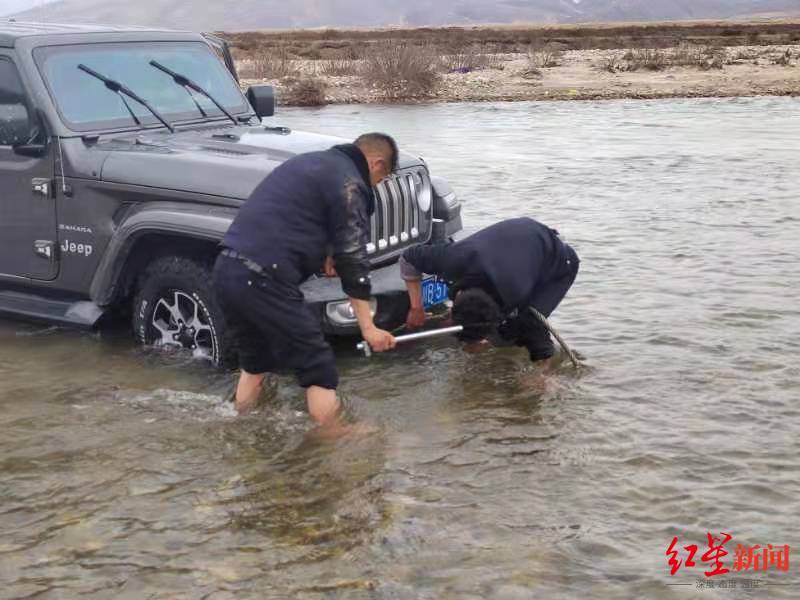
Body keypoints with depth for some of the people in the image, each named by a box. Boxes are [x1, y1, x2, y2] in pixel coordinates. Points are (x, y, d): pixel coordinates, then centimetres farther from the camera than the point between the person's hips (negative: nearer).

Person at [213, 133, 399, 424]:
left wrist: (321, 253, 19)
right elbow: (353, 258, -6)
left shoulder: (309, 161, 24)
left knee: (254, 361, 25)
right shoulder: (348, 182, -3)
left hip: (226, 269, 9)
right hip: (261, 280, -9)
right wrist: (368, 328, -5)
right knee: (319, 373, 1)